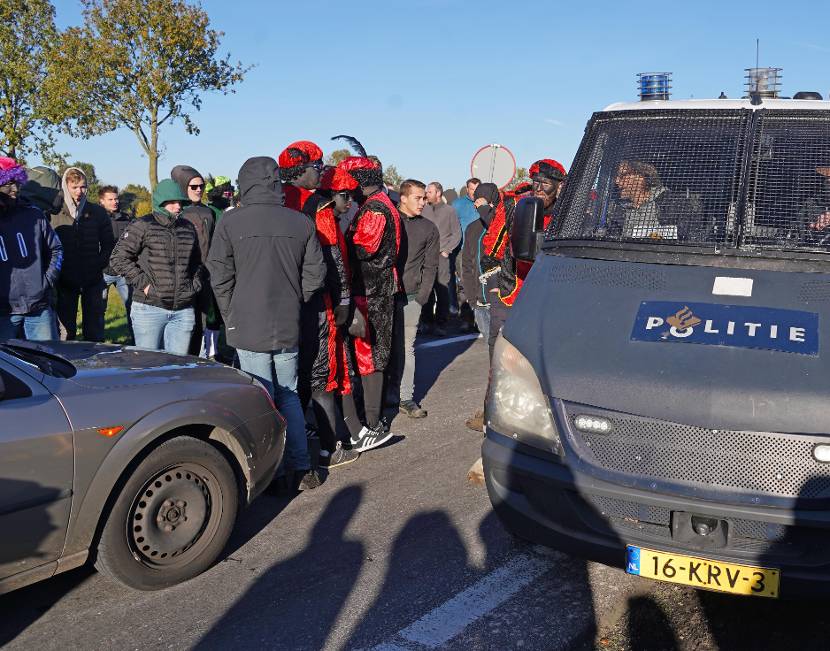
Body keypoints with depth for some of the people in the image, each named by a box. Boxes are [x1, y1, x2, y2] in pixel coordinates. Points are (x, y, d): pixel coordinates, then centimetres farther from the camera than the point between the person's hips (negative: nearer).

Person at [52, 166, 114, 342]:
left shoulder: (97, 212, 5)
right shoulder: (54, 213, 0)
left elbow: (108, 243, 8)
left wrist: (99, 265, -4)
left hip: (93, 280, 1)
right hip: (64, 281, -1)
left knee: (95, 330, 6)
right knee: (66, 329, 6)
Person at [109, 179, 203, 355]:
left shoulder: (189, 228, 14)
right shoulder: (142, 226, -2)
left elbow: (198, 262, 27)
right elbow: (118, 258, -5)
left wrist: (195, 285, 12)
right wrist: (143, 283, -10)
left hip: (183, 311, 4)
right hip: (149, 309, -4)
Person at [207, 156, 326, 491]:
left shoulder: (230, 224, -7)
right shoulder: (302, 223, -1)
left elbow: (220, 279, -4)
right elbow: (315, 275, 2)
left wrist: (231, 319, 9)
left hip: (249, 328, -3)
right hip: (289, 328, 3)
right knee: (290, 397, 15)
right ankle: (301, 470, 19)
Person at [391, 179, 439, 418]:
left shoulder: (429, 229, 10)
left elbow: (430, 267, 9)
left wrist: (421, 297, 0)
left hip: (410, 297, 0)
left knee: (406, 347, 2)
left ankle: (406, 397, 8)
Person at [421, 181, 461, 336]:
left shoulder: (449, 210, 6)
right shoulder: (424, 210, 11)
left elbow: (457, 234, 6)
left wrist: (446, 250, -3)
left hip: (442, 256, -2)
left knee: (442, 291, -5)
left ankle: (441, 324, -1)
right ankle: (427, 322, 11)